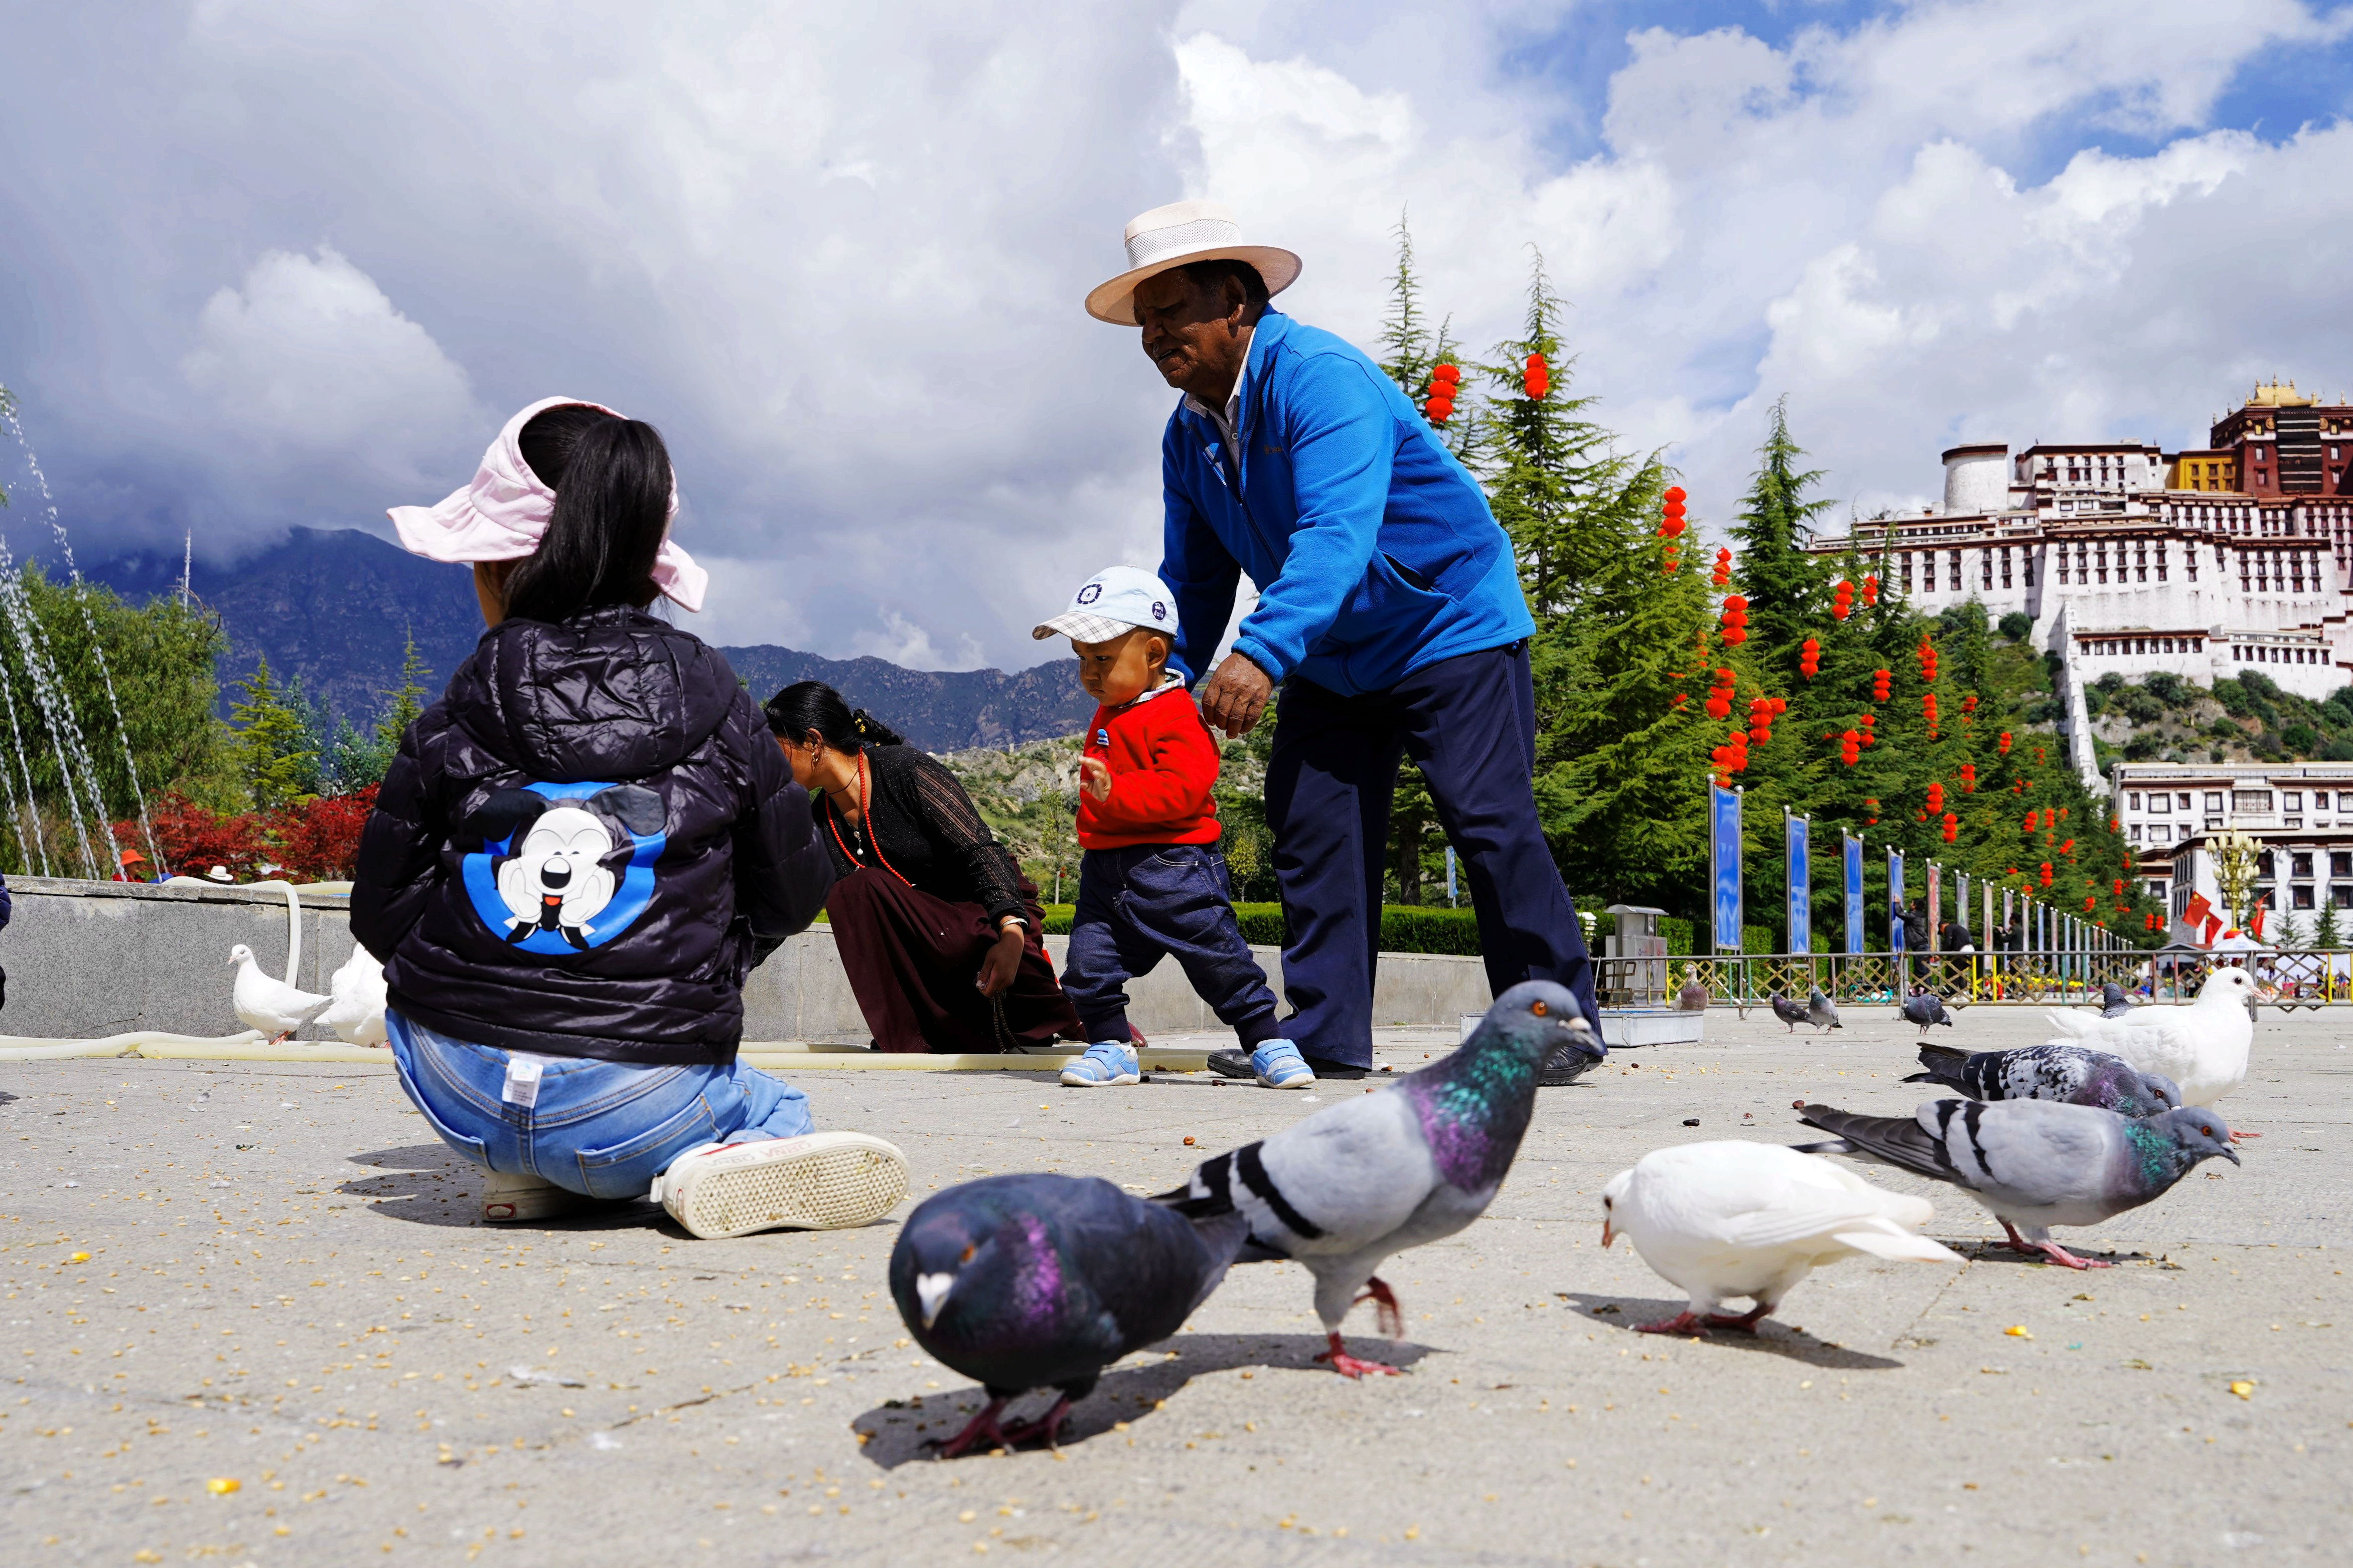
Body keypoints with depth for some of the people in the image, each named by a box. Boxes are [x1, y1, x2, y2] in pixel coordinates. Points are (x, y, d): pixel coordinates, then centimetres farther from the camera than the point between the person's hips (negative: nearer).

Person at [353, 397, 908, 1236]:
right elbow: (792, 891, 6)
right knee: (776, 1110, 30)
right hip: (644, 1102, -1)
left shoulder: (448, 726, -1)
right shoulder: (719, 711, 0)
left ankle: (522, 1171, 14)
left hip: (460, 1094, 1)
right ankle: (720, 1164, -4)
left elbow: (382, 913, 5)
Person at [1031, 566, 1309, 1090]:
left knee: (1219, 959, -3)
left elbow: (1182, 787, -26)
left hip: (1173, 869, -8)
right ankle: (1111, 1047, 13)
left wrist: (1115, 791, -33)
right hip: (1107, 871, 8)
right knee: (1089, 962, 0)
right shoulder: (1108, 714, 16)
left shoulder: (1175, 716, -14)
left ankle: (1268, 1042, 10)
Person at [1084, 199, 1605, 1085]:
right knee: (1310, 821, 0)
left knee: (1486, 817, -11)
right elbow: (1194, 579, 7)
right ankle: (1324, 1035, 5)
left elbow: (1337, 532, -38)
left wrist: (1262, 653, -50)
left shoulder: (1320, 378, -24)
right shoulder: (1189, 435, 2)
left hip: (1452, 622, -8)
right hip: (1334, 655, 8)